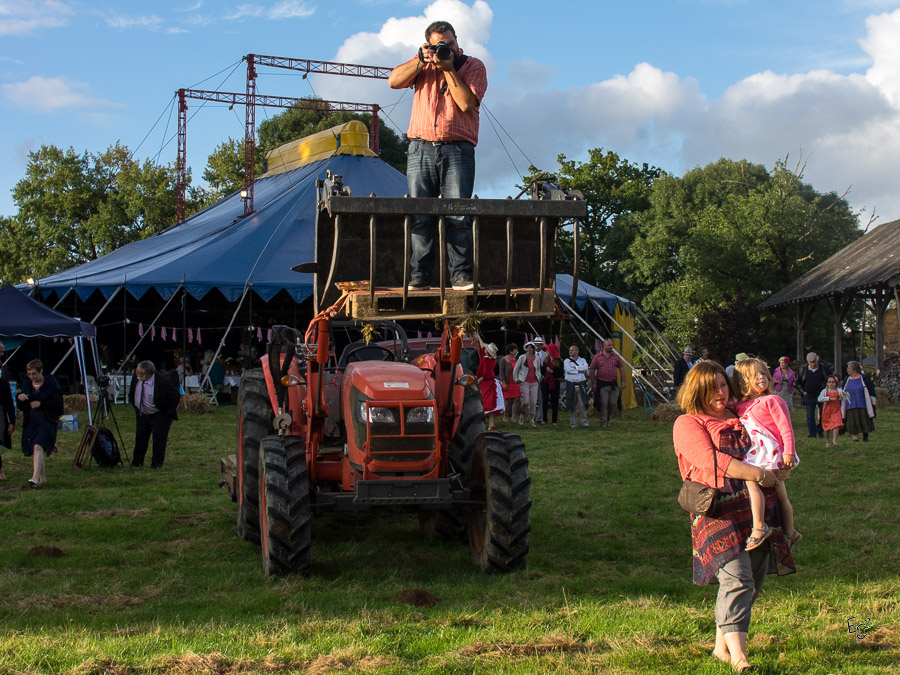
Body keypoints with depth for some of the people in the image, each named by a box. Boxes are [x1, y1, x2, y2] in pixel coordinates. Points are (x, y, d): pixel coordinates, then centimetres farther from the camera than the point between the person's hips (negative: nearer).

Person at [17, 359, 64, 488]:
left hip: (46, 421, -6)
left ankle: (35, 478, -31)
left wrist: (41, 404, -16)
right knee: (34, 451, 8)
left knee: (38, 447, -22)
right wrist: (20, 399, -7)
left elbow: (58, 403, -9)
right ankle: (43, 478, 21)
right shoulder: (26, 385, 12)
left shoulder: (51, 385, -4)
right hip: (31, 422, 6)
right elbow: (21, 407, 14)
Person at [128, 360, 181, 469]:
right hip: (142, 414, 6)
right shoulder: (136, 378, -11)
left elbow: (176, 396, -20)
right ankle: (137, 462, 25)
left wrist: (168, 413, -16)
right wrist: (135, 406, 9)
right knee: (140, 438, 13)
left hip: (159, 416, -6)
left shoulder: (162, 382, -29)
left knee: (159, 439, -5)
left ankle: (157, 464, 7)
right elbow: (131, 393, 11)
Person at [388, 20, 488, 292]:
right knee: (419, 215, -3)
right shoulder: (423, 64, 18)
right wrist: (421, 60, -4)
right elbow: (393, 81, 4)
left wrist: (448, 67, -6)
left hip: (457, 150, -2)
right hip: (421, 148, 2)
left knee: (458, 216, -9)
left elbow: (467, 102, -7)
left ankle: (461, 275, -8)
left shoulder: (473, 66, 8)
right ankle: (419, 276, -3)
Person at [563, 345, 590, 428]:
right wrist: (580, 370, -6)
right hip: (570, 385, 0)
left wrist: (575, 367, -8)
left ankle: (584, 422, 0)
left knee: (583, 404, -6)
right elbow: (568, 370, -10)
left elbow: (585, 367, -9)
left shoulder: (582, 360, 13)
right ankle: (573, 423, 7)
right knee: (572, 405, 0)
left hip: (581, 384, 0)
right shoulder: (567, 361, 9)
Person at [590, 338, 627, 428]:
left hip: (613, 384, 3)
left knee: (613, 403, 4)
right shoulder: (597, 357, -1)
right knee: (603, 404, -3)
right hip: (602, 384, -3)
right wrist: (593, 383, -2)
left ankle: (608, 419, 25)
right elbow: (592, 370, 1)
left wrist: (623, 380, 6)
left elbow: (622, 368, 12)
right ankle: (603, 423, 5)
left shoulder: (615, 356, 8)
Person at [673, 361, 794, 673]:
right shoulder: (687, 424, 2)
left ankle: (722, 646, 17)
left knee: (753, 581, 5)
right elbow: (710, 460, -12)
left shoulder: (740, 418, 21)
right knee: (737, 579, -18)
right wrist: (757, 474, -17)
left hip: (757, 508, 7)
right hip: (719, 511, -6)